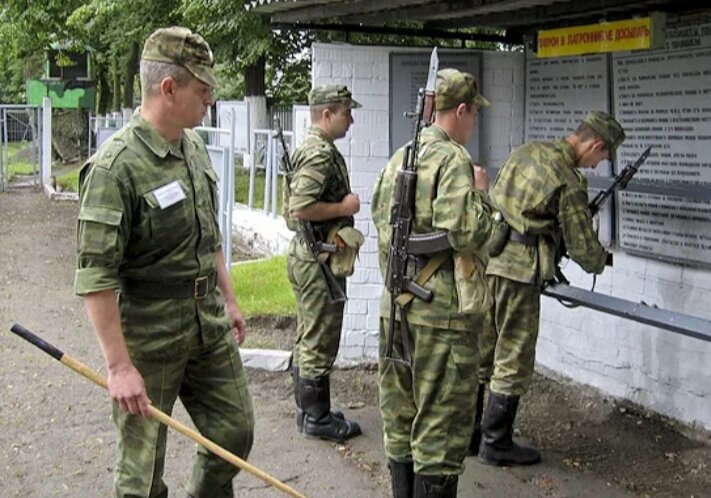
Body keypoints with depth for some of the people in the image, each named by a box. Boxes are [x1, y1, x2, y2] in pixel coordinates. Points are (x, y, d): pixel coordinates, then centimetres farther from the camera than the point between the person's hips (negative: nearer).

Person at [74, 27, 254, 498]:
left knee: (234, 431, 17)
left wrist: (228, 299, 20)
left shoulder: (195, 147, 6)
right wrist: (119, 366, -22)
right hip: (149, 335, -7)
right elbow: (95, 275, -22)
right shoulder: (115, 166, -20)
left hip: (210, 324, 8)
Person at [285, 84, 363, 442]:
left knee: (308, 338, 16)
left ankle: (308, 410, 26)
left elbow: (294, 204, 22)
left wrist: (343, 206, 15)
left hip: (307, 256, 11)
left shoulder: (309, 148, 14)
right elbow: (301, 208, -29)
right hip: (319, 260, -11)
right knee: (319, 343, -2)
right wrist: (344, 207, -17)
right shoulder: (321, 153, -19)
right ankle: (317, 418, 6)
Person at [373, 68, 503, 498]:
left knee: (401, 419, 16)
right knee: (441, 427, -1)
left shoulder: (399, 158, 12)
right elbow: (464, 233, -22)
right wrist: (480, 192, -6)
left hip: (395, 307, 8)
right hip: (441, 313, -8)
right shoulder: (453, 160, -13)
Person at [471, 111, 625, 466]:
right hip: (517, 271, -8)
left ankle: (465, 434, 24)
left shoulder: (524, 152, 10)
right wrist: (601, 261, 15)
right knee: (513, 361, 3)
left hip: (485, 259, 8)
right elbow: (583, 248, -8)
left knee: (480, 354, 16)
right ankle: (495, 444, 11)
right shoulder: (570, 183, -13)